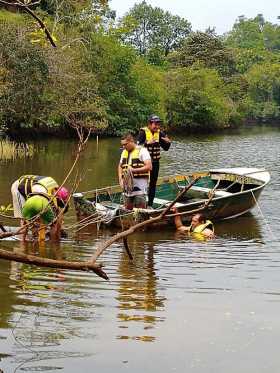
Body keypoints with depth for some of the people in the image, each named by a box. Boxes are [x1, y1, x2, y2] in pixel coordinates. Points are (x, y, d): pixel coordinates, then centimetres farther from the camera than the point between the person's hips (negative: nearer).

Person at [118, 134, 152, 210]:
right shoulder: (124, 152, 15)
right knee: (127, 209, 8)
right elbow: (120, 166, 23)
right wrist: (120, 179, 6)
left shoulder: (142, 151, -7)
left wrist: (134, 170, -19)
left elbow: (149, 167, -15)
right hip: (127, 186, 6)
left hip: (140, 186, -6)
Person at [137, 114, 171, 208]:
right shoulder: (143, 132, -10)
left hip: (155, 162, 5)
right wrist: (147, 142, -36)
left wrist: (168, 142, -13)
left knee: (153, 184, 10)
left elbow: (165, 148, 8)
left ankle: (150, 204, 19)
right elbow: (138, 145, -21)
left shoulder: (160, 133, 3)